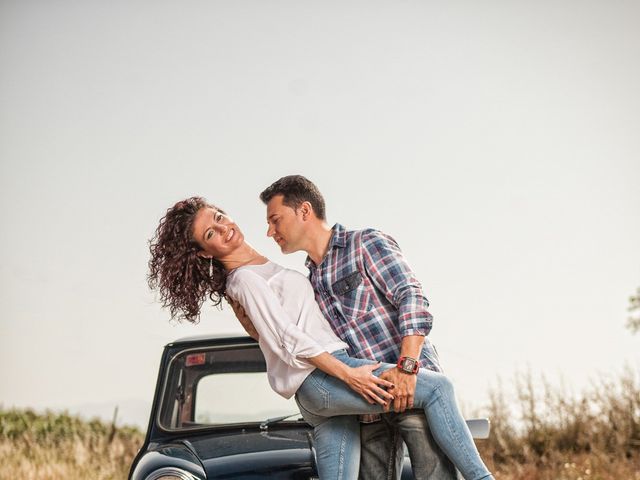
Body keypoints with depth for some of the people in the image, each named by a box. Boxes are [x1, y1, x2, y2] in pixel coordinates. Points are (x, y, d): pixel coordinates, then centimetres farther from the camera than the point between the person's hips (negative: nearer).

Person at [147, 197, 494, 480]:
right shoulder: (245, 278, -6)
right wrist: (348, 374, -20)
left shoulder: (264, 269, 24)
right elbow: (286, 339, -15)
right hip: (320, 378, -10)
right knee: (436, 388, -16)